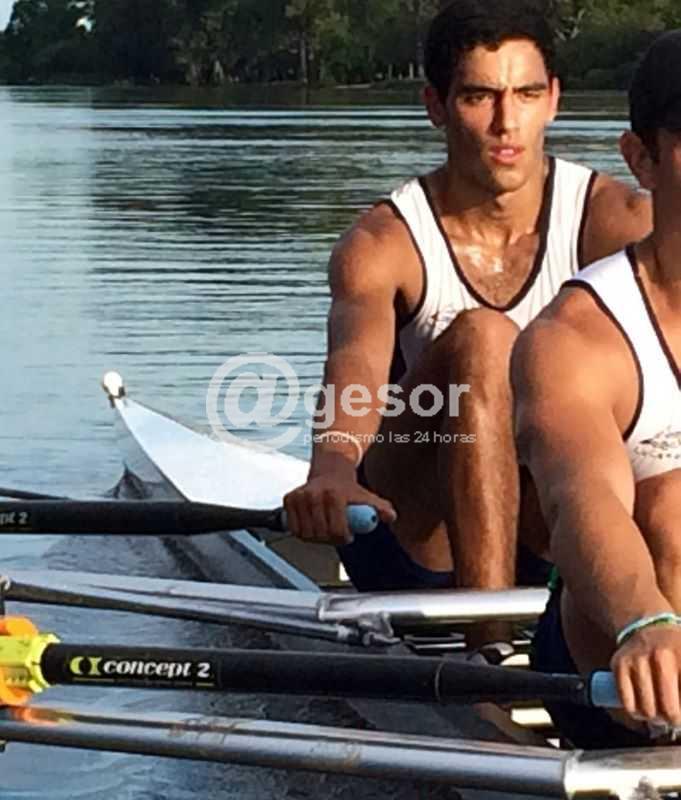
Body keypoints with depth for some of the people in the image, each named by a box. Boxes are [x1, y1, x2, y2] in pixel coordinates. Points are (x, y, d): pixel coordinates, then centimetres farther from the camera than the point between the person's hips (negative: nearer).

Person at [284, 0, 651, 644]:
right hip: (410, 538, -1)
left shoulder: (614, 221, -5)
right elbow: (355, 365, -31)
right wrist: (333, 466, -56)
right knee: (480, 338, -30)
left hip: (556, 533, 2)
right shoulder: (381, 245, -10)